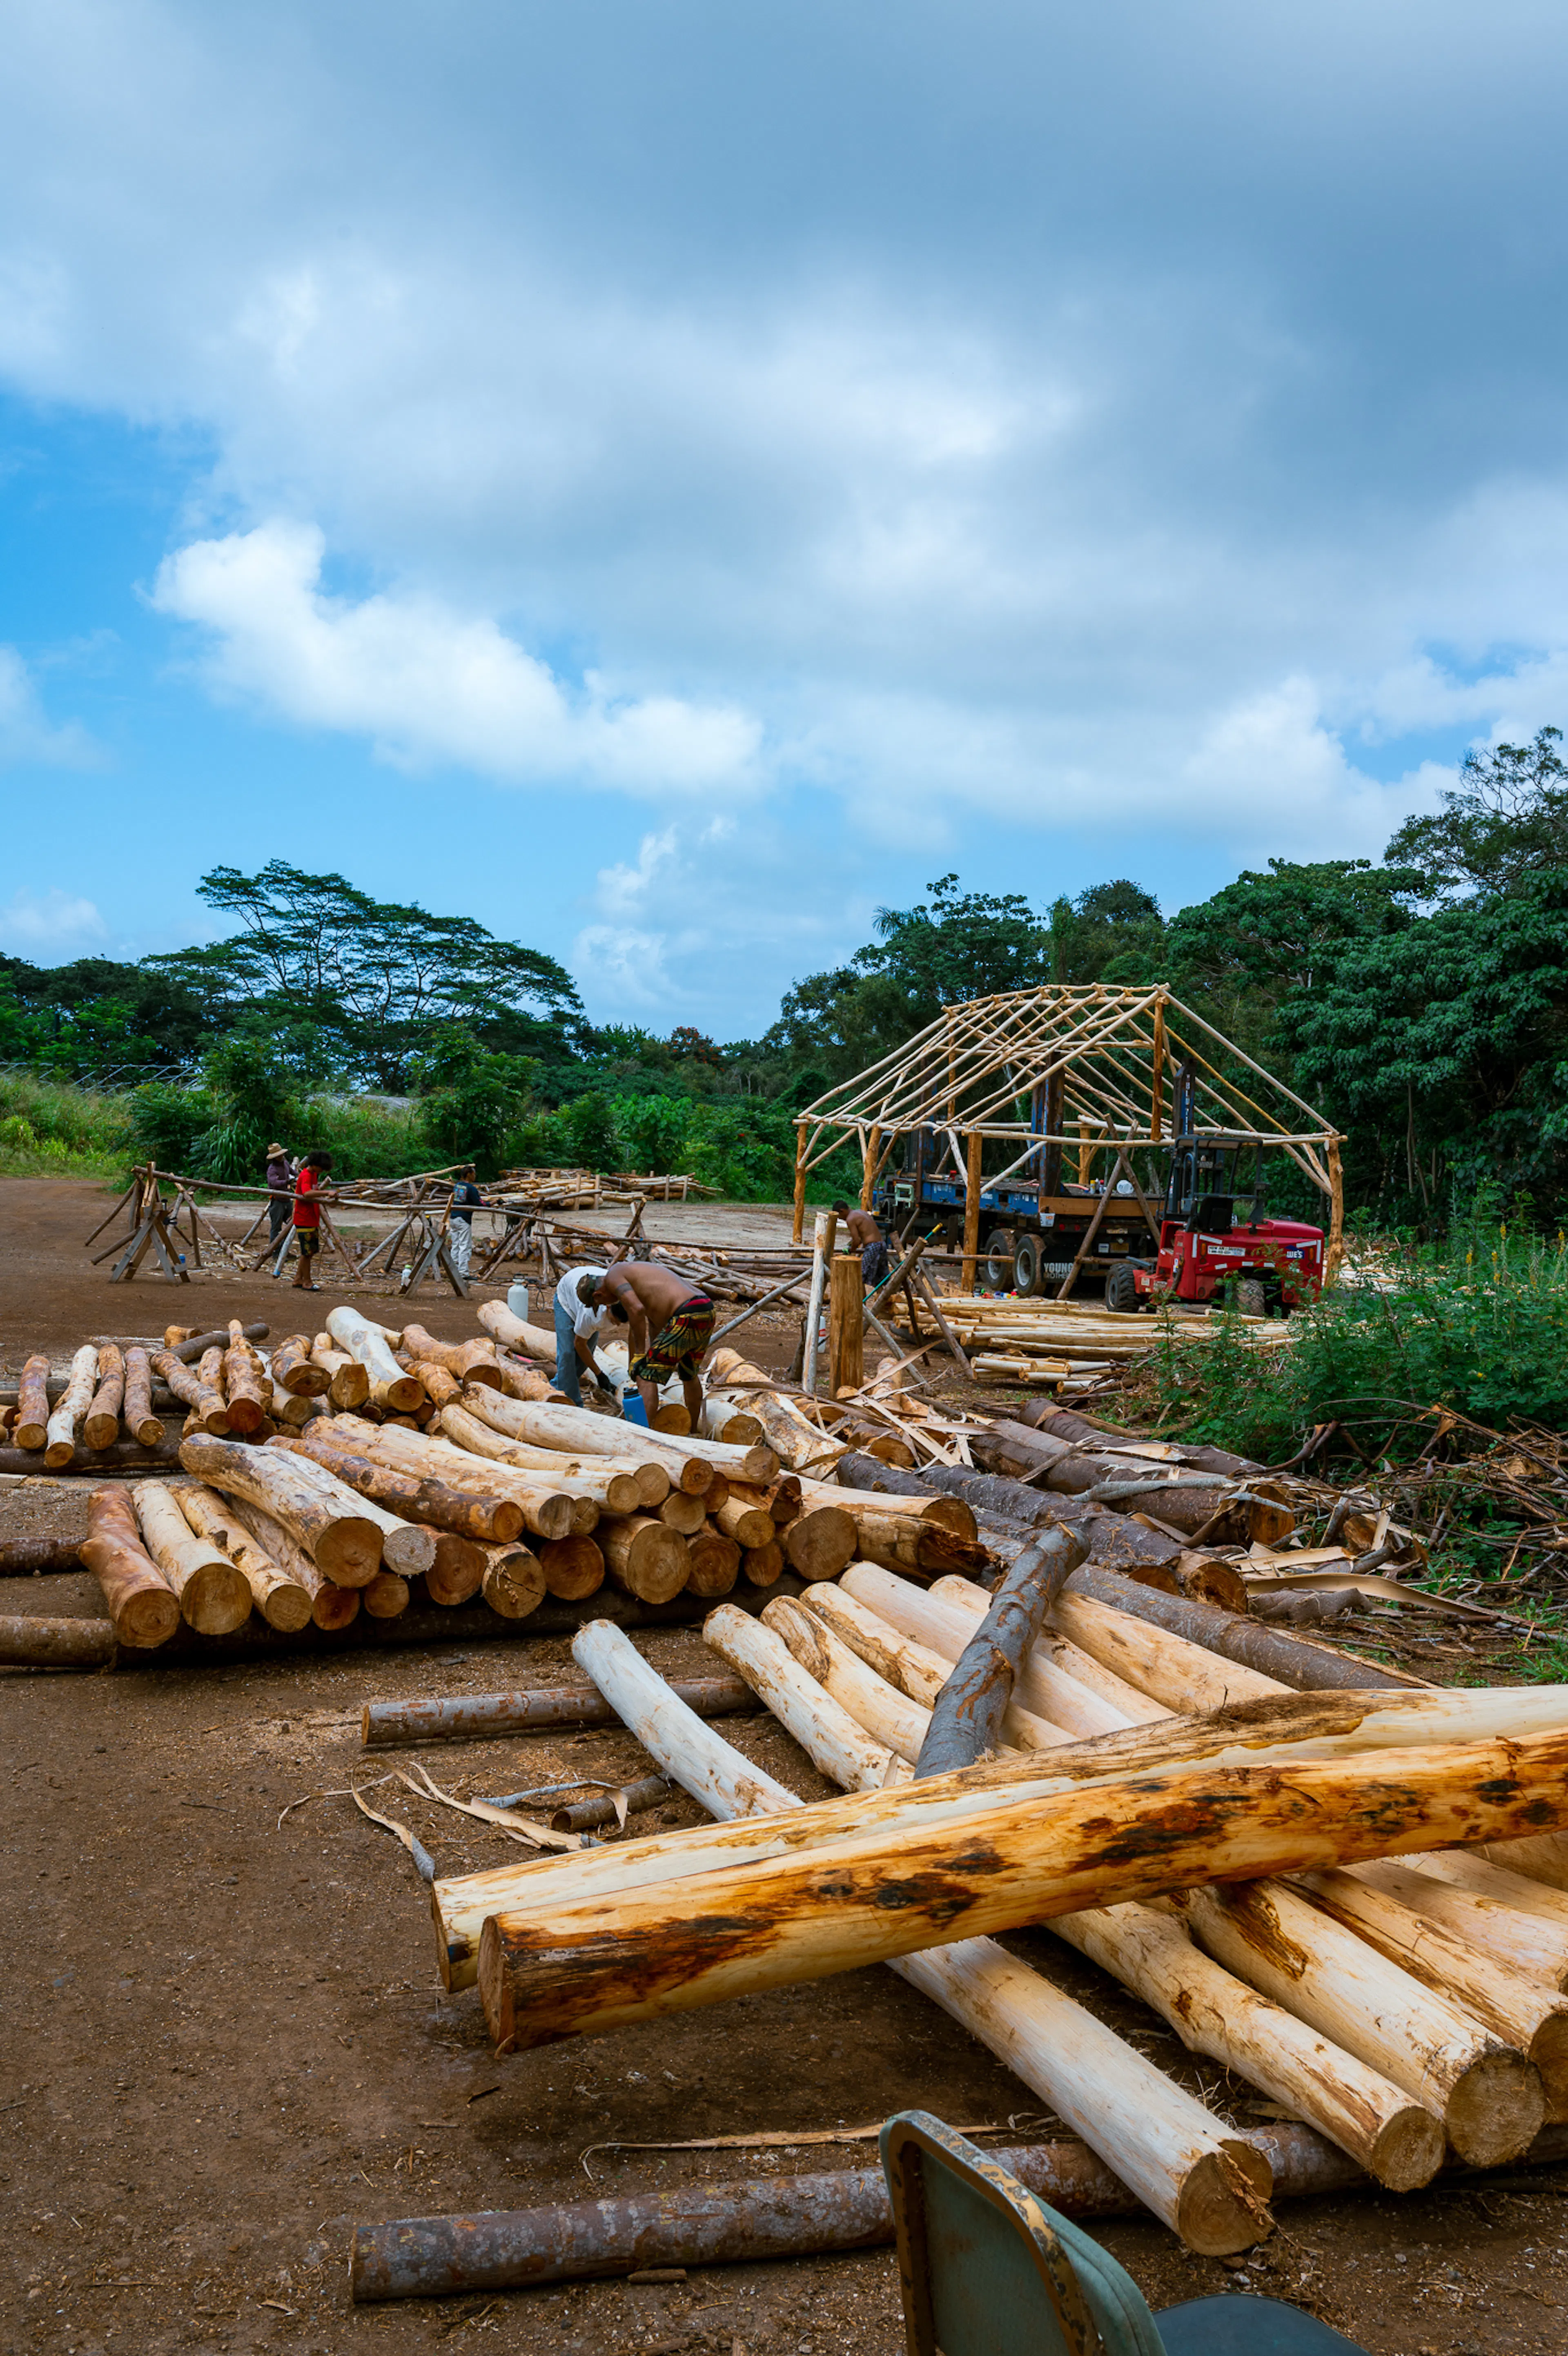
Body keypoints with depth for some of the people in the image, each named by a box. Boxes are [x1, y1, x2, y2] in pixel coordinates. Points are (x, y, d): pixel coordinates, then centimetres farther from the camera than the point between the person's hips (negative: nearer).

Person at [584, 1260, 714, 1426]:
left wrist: (640, 1352, -4)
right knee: (689, 1374, 30)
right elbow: (654, 1321, 32)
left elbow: (637, 1310, -13)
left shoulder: (613, 1276, 3)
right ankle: (694, 1429, 46)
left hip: (687, 1316, -9)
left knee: (645, 1376, -1)